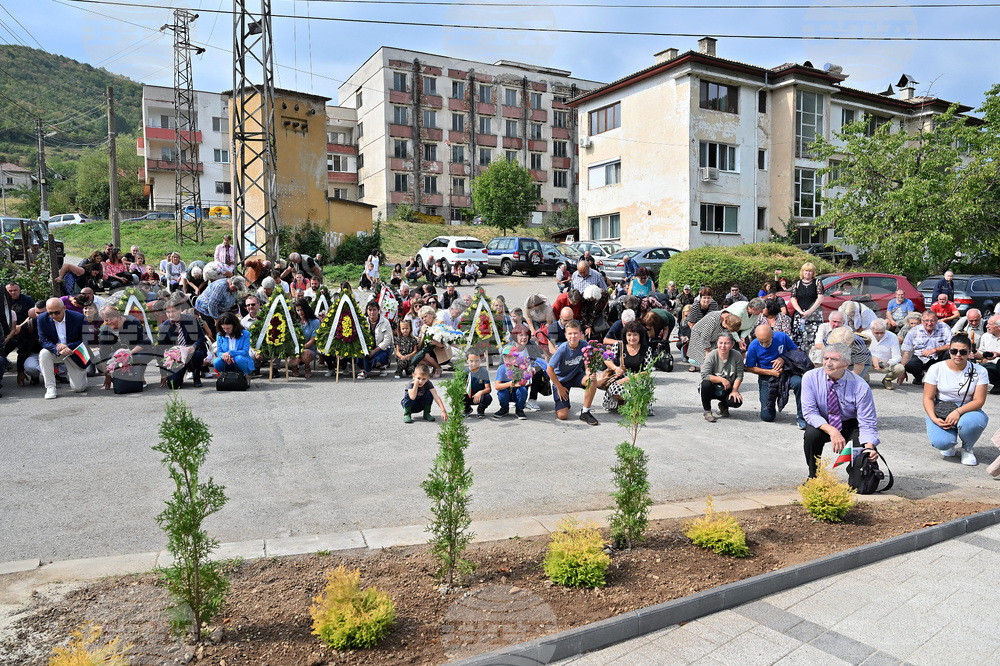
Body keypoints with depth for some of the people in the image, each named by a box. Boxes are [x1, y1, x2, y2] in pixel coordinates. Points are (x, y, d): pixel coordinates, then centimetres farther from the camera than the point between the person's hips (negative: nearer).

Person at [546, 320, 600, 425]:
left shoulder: (584, 345, -18)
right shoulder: (562, 349, -26)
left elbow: (587, 365, -7)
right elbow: (550, 370, -17)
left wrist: (590, 374, -30)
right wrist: (560, 388, -12)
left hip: (576, 375, 3)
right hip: (561, 380, -3)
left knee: (593, 380, -32)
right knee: (562, 415, -13)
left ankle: (585, 412, -13)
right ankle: (563, 402, 26)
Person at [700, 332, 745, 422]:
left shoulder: (737, 356, -11)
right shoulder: (711, 356, -17)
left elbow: (739, 376, -6)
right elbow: (705, 375, -24)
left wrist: (734, 390, -16)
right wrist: (722, 380, -28)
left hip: (727, 390, 2)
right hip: (713, 389, -1)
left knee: (737, 402, -26)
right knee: (706, 383, -35)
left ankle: (723, 406, 14)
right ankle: (707, 411, -12)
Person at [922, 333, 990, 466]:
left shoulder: (979, 372, -4)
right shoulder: (936, 369, -5)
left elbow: (979, 401, -9)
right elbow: (928, 398, -3)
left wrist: (958, 412, -27)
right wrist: (934, 419, -20)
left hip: (967, 410, 1)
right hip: (940, 412, 0)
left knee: (971, 422, -37)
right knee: (941, 443, -28)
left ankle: (967, 449, -1)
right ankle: (951, 442, 14)